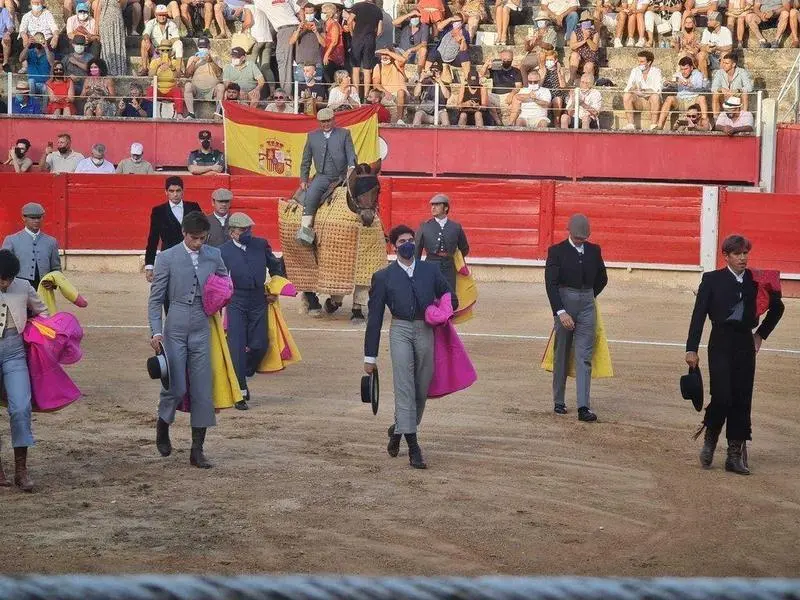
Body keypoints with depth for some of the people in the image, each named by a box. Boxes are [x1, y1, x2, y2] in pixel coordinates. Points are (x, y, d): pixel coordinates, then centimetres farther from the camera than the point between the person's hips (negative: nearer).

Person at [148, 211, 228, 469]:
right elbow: (155, 299, -1)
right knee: (176, 387, -7)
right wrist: (156, 332, -10)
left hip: (202, 330, 3)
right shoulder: (167, 258, -2)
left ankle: (197, 450, 7)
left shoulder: (214, 255, 7)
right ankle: (163, 424, 25)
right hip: (175, 329, -3)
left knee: (202, 390, 1)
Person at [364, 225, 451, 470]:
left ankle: (398, 429, 33)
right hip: (400, 330, -3)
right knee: (404, 385, -13)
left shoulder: (431, 270, 13)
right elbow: (374, 317, 6)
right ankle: (413, 446, -16)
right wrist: (370, 356, 4)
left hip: (425, 331, 3)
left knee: (422, 388, 7)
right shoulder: (383, 277, 7)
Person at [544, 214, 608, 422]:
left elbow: (602, 279, 22)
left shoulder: (593, 250, 7)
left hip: (587, 305, 2)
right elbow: (551, 284, -11)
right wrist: (561, 312, -19)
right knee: (561, 356, 8)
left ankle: (583, 407, -12)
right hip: (564, 304, -2)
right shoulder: (557, 251, -5)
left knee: (584, 357, -6)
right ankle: (559, 402, 20)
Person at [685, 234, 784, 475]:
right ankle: (710, 437, 14)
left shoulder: (756, 280, 6)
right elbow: (699, 314, -2)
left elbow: (777, 307, 22)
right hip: (721, 342, -3)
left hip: (745, 344, 3)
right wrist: (692, 349, -7)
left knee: (742, 400, 2)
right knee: (722, 396, -13)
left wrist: (761, 333, 16)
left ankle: (735, 455, 9)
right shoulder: (712, 279, -1)